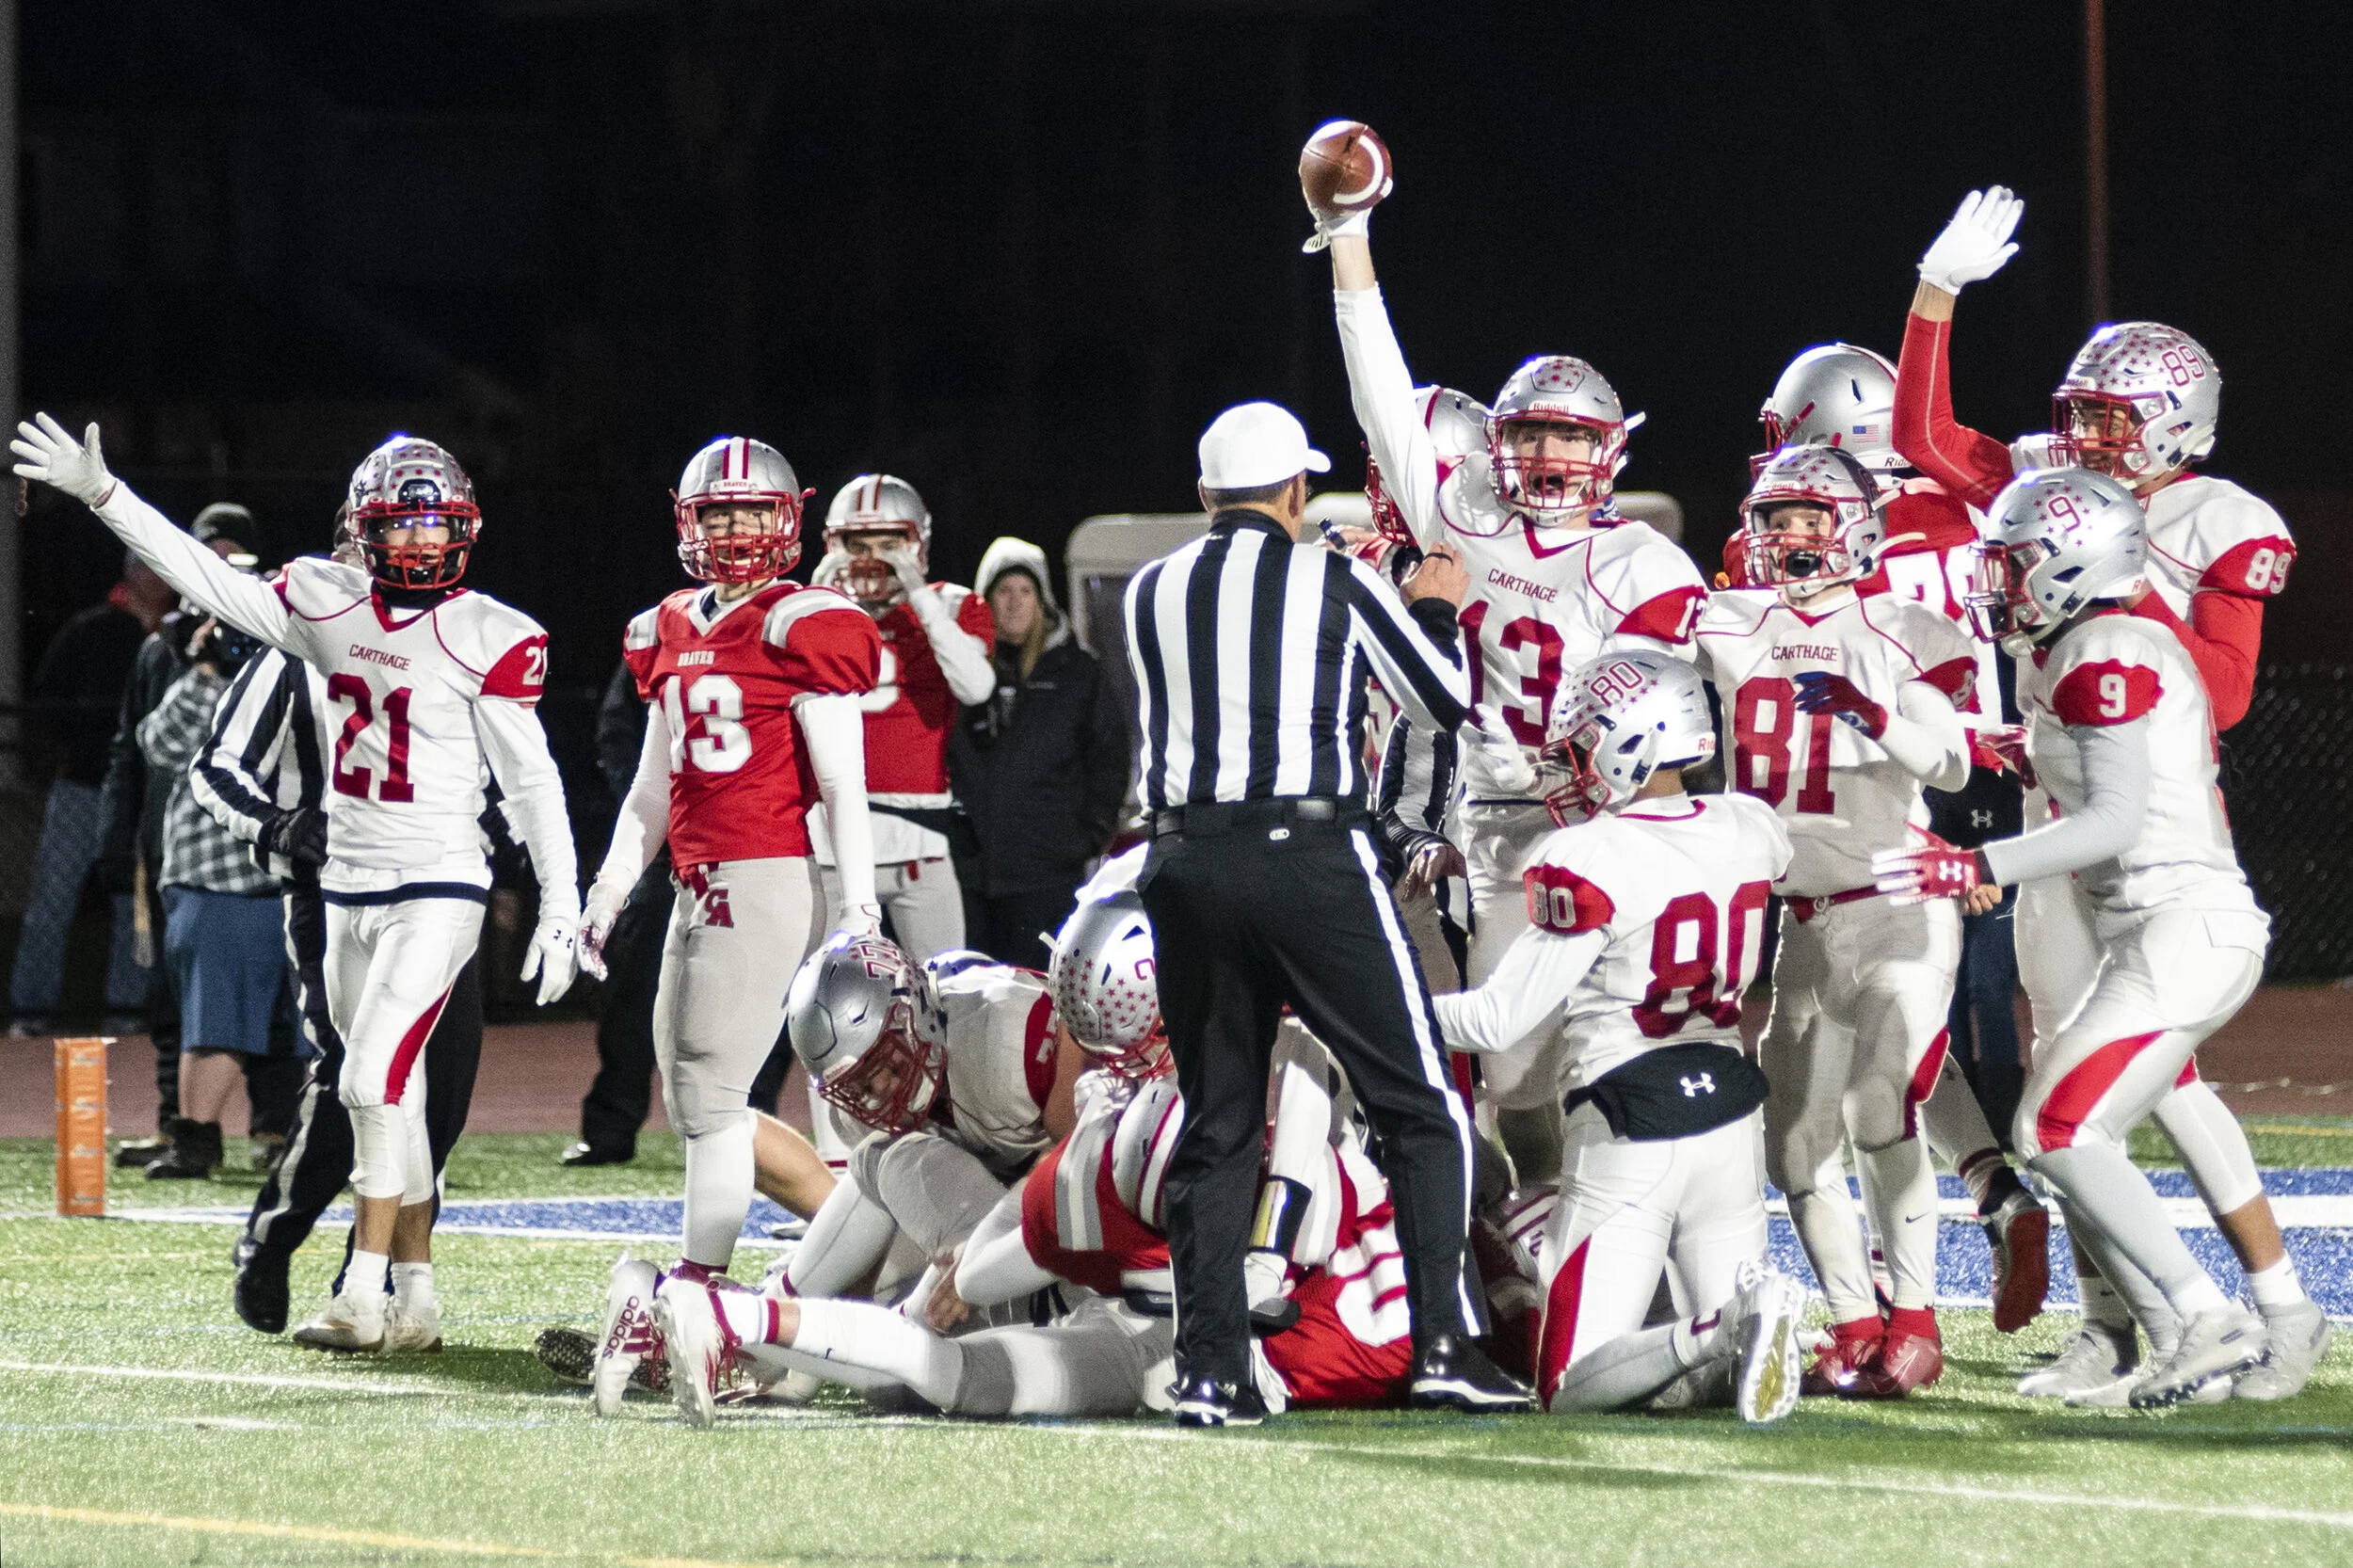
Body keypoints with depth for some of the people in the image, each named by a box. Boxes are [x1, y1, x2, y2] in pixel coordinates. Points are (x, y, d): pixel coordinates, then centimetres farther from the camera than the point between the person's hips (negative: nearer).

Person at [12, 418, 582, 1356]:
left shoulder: (486, 637, -10)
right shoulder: (330, 605, 5)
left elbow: (531, 781, -8)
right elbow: (212, 583, 8)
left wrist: (561, 910, -11)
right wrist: (101, 495, 3)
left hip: (437, 892, -6)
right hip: (348, 890, 6)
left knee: (373, 1081, -16)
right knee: (391, 1101, 9)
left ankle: (364, 1297, -13)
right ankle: (416, 1295, 15)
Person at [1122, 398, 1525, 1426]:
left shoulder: (1151, 595, 9)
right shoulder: (1334, 583, 0)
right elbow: (1448, 703, 8)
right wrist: (1436, 609, 28)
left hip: (1188, 862, 4)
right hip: (1309, 853, -4)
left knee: (1217, 1124, 11)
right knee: (1420, 1109, 4)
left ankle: (1209, 1367, 3)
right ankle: (1443, 1344, -4)